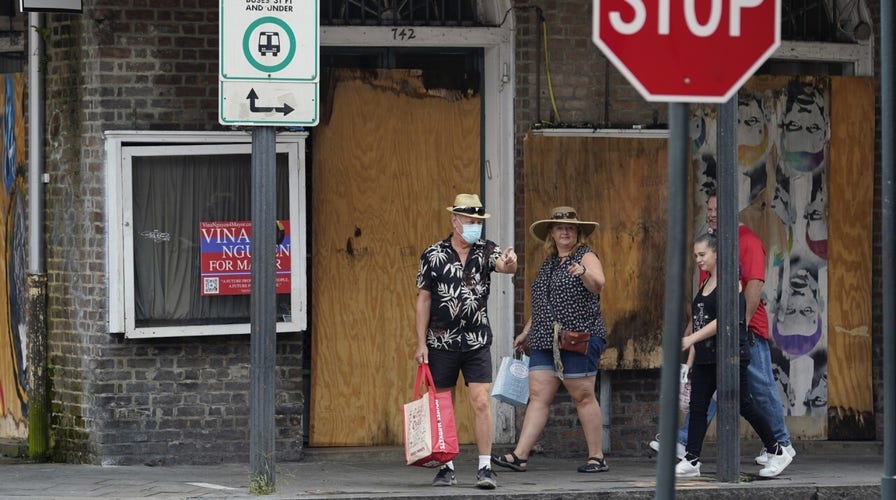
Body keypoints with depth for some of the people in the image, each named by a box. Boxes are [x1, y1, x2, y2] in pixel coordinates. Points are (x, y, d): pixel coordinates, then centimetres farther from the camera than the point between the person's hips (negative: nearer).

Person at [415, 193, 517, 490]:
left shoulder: (487, 251, 2)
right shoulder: (433, 255, 0)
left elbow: (504, 265, -21)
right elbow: (423, 300, 2)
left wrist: (509, 263, -46)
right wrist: (421, 343, -2)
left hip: (477, 341, 0)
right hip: (441, 342, 0)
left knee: (482, 402, -8)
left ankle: (485, 468, -5)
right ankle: (446, 468, 15)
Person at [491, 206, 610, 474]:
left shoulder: (586, 257, -1)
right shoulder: (549, 264, 20)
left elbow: (598, 285, -21)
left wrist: (583, 272, -41)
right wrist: (526, 332, 27)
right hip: (545, 341, 7)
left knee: (583, 396, -4)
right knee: (538, 396, -1)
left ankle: (597, 457, 3)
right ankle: (520, 455, -8)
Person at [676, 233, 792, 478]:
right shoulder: (704, 285, 14)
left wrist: (691, 339, -24)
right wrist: (691, 362, 14)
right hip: (704, 357, 8)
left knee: (744, 405, -3)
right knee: (697, 407, 1)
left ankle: (777, 453, 9)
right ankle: (691, 460, 1)